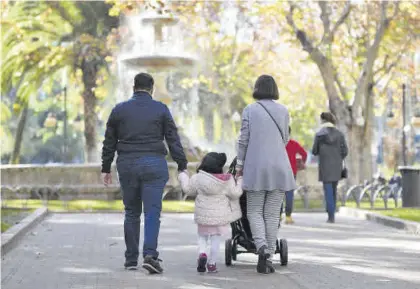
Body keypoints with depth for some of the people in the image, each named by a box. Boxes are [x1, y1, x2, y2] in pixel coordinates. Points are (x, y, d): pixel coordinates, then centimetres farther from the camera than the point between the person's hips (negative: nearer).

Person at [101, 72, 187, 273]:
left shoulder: (119, 110, 8)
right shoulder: (161, 109, 2)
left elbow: (109, 142, 10)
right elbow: (173, 140, 0)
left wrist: (106, 168, 17)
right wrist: (182, 167, 4)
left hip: (127, 165, 2)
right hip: (154, 164, -2)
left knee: (132, 213, 11)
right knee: (152, 212, -3)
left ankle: (131, 259, 14)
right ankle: (150, 254, -20)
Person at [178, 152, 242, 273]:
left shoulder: (198, 178, -5)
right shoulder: (227, 180, -8)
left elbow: (188, 189, 6)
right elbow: (235, 193, -6)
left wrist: (183, 176, 21)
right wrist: (240, 181, 9)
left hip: (203, 214, 1)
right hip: (220, 215, -1)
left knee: (202, 236, 19)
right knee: (216, 238, 10)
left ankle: (202, 253, -7)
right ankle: (212, 263, 11)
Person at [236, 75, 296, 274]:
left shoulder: (250, 110, 0)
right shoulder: (283, 111, 6)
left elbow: (244, 139, -1)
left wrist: (240, 163, 9)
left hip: (256, 166, -2)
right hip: (279, 167, 2)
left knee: (254, 211, 7)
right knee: (272, 214, 6)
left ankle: (262, 247, -18)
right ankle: (268, 258, 6)